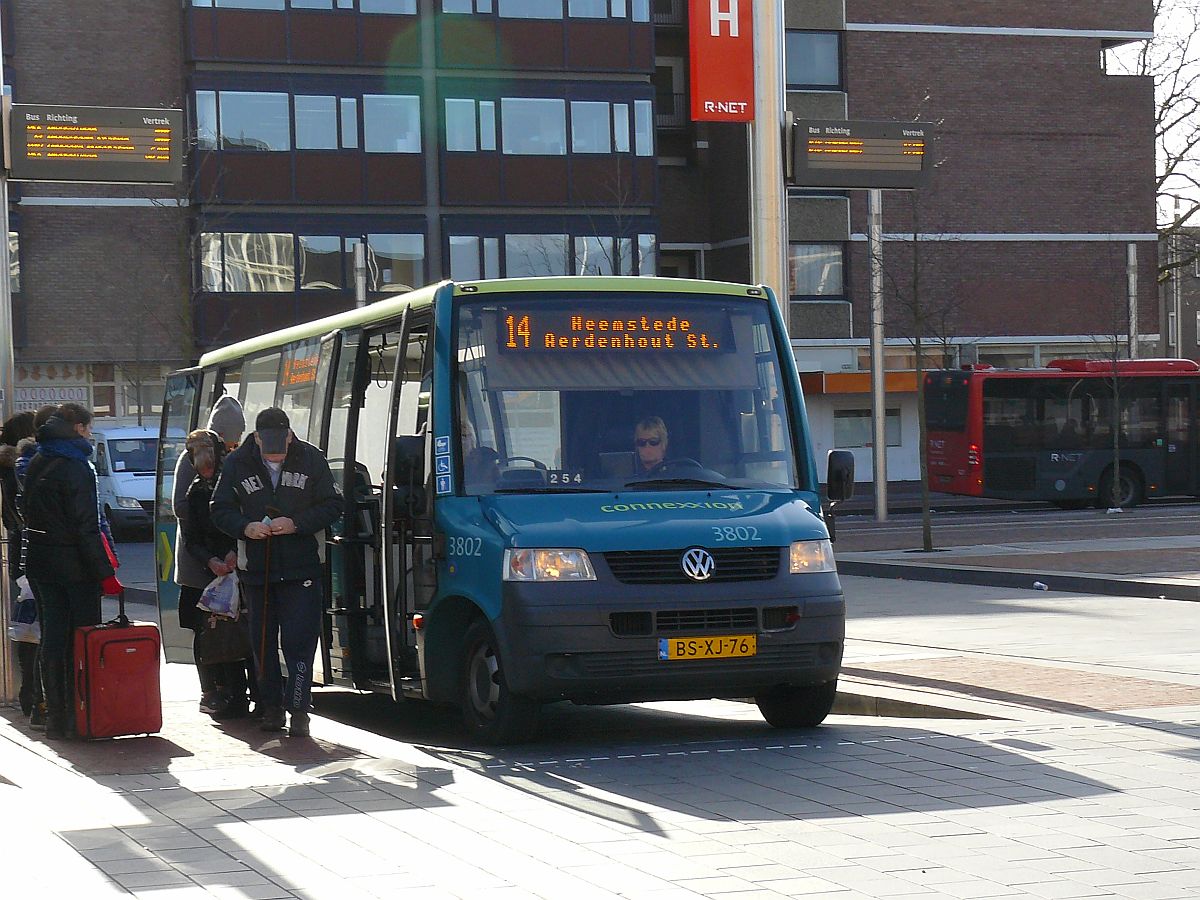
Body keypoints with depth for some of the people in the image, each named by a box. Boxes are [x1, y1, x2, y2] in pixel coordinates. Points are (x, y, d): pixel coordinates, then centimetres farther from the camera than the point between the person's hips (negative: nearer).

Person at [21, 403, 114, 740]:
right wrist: (104, 571, -16)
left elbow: (27, 511, 14)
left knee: (52, 636, 9)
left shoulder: (36, 464, 9)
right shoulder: (76, 468, -14)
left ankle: (55, 717, 10)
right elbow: (86, 526, -18)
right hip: (73, 563, -7)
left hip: (40, 561, 7)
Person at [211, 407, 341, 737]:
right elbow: (220, 510, 4)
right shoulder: (237, 464, 1)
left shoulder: (311, 460, -2)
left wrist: (296, 523, -15)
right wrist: (246, 527, -15)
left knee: (299, 640, -7)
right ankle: (271, 706, 20)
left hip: (302, 569, -2)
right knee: (262, 640, 9)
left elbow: (332, 506, -1)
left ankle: (298, 709, -4)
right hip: (256, 569, 2)